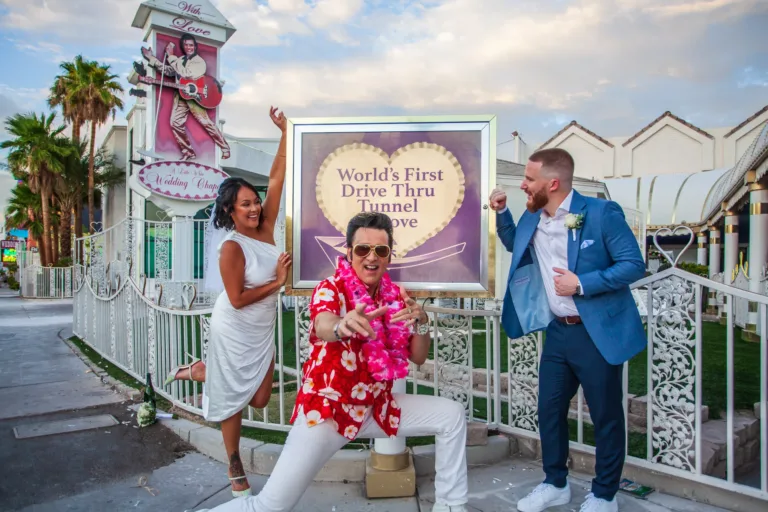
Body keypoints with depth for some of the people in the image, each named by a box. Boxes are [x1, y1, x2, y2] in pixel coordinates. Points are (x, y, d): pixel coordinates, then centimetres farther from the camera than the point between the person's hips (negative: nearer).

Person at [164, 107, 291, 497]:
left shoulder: (264, 227, -4)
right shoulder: (232, 247, -22)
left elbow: (277, 178, -7)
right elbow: (237, 300, -23)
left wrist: (284, 131, -10)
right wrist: (277, 281, -18)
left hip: (262, 331, 7)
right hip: (235, 332, -7)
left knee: (260, 399, 12)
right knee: (233, 399, 8)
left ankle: (199, 371, 31)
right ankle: (235, 470, 29)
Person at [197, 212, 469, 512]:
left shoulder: (394, 297, 1)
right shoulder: (330, 289, -15)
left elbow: (418, 357, 4)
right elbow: (323, 327, -38)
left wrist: (421, 324, -16)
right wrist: (343, 325, -62)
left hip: (376, 407, 6)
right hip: (327, 407, -5)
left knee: (451, 415, -2)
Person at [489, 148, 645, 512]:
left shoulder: (601, 213, -15)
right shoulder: (533, 218, 3)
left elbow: (634, 264, -15)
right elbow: (515, 245, 24)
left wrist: (581, 284, -22)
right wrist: (501, 212, 7)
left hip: (598, 332, -6)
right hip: (558, 331, 6)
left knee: (606, 417, 9)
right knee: (549, 409, 13)